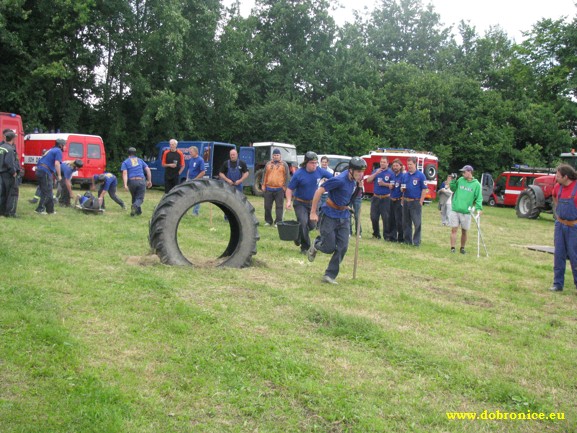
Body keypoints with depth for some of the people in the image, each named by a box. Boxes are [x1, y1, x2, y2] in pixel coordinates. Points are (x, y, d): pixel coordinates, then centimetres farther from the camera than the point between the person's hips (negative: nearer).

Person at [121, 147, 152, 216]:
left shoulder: (125, 162, 8)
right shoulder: (140, 160, 16)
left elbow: (125, 173, -7)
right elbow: (148, 170, 10)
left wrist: (125, 184, -15)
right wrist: (149, 181, 14)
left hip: (132, 181, 0)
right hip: (141, 181, 0)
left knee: (134, 197, 22)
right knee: (140, 198, 2)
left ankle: (138, 211, 22)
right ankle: (135, 206, -29)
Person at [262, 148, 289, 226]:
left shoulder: (284, 164, 4)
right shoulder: (268, 164, 12)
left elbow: (286, 176, 1)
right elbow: (265, 175, 13)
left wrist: (285, 186, -6)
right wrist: (263, 185, 6)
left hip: (279, 189, -3)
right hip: (268, 188, 3)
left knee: (279, 206, -1)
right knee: (267, 206, 7)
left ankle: (278, 222, 3)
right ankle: (268, 221, 19)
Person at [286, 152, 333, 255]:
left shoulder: (319, 171, -7)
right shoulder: (298, 174, -17)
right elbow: (290, 188, -12)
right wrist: (289, 201, -25)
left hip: (313, 202, 4)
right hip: (300, 203, -4)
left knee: (312, 225, 5)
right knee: (303, 222, -19)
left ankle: (299, 236, 36)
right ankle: (305, 247, 1)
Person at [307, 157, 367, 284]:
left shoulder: (354, 179, -1)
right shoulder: (340, 180, -25)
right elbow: (319, 191, -22)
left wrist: (359, 186, -5)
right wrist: (313, 212, -21)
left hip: (344, 216, 7)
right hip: (330, 215, -7)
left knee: (342, 247, 0)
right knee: (329, 248, 0)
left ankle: (329, 275, 10)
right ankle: (316, 244, 35)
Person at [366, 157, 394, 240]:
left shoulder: (390, 172, -2)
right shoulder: (376, 171, 11)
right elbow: (368, 180, 0)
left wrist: (384, 184, -18)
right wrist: (376, 173, -10)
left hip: (386, 199, -4)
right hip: (375, 198, 4)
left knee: (386, 218, -6)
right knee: (374, 217, 8)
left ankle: (387, 235, 1)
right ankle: (376, 233, 23)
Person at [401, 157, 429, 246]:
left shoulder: (420, 175, -4)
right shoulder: (405, 175, 11)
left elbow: (424, 189, -7)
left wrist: (421, 202, -11)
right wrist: (402, 189, -2)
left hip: (416, 202, -5)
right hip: (406, 201, 5)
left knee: (417, 223, -3)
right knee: (406, 222, 10)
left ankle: (416, 241, 3)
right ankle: (407, 240, 19)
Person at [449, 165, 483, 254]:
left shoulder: (476, 184, -2)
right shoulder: (460, 180, 4)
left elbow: (479, 197, -3)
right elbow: (453, 189, 14)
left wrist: (479, 208, -17)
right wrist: (453, 181, -3)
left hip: (466, 212, -1)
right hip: (455, 210, 1)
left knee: (464, 231, 10)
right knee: (454, 229, -2)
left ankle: (462, 248, 24)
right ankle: (452, 248, 3)